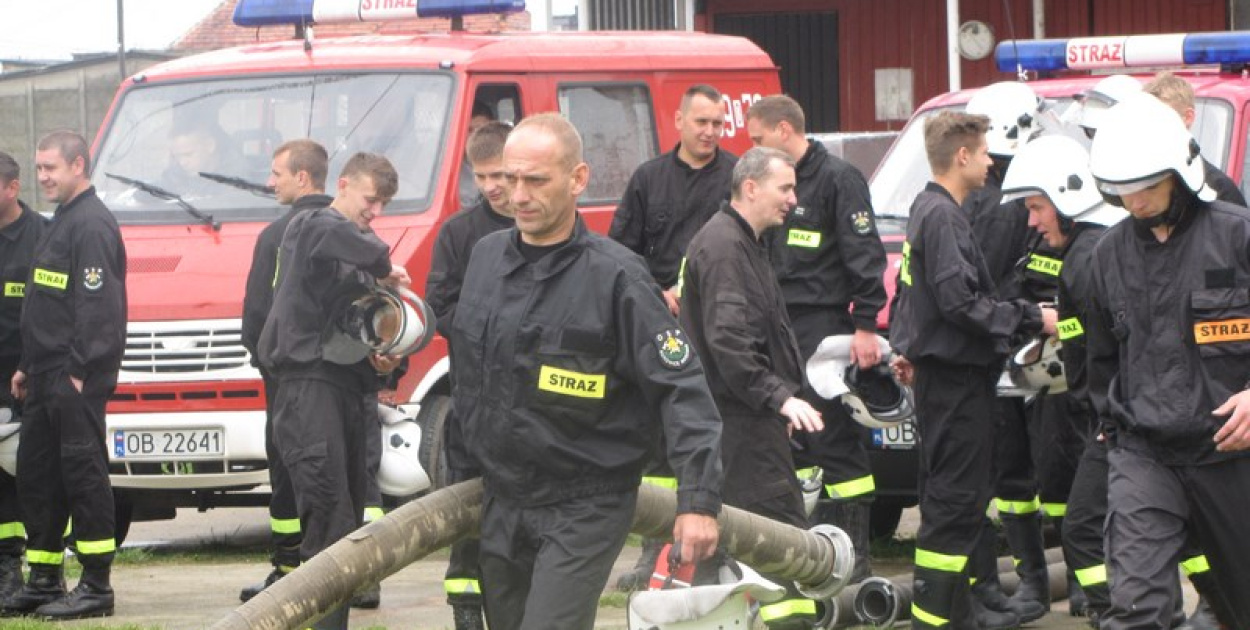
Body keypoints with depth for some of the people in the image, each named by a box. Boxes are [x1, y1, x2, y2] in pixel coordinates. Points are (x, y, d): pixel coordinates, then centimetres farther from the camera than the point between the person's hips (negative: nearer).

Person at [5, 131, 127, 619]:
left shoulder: (92, 225, -12)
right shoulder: (62, 222, 20)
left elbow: (98, 305, -19)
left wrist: (79, 371, -21)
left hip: (76, 378, -10)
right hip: (47, 376, 10)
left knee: (82, 471, -8)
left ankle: (96, 587, -5)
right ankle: (43, 583, 17)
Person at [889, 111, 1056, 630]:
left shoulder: (926, 209, 13)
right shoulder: (943, 217, -18)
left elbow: (920, 288, 24)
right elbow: (959, 302, -24)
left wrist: (908, 349, 32)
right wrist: (1031, 318, -16)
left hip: (940, 369, 11)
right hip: (954, 376, -11)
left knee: (956, 494, 16)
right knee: (955, 498, -9)